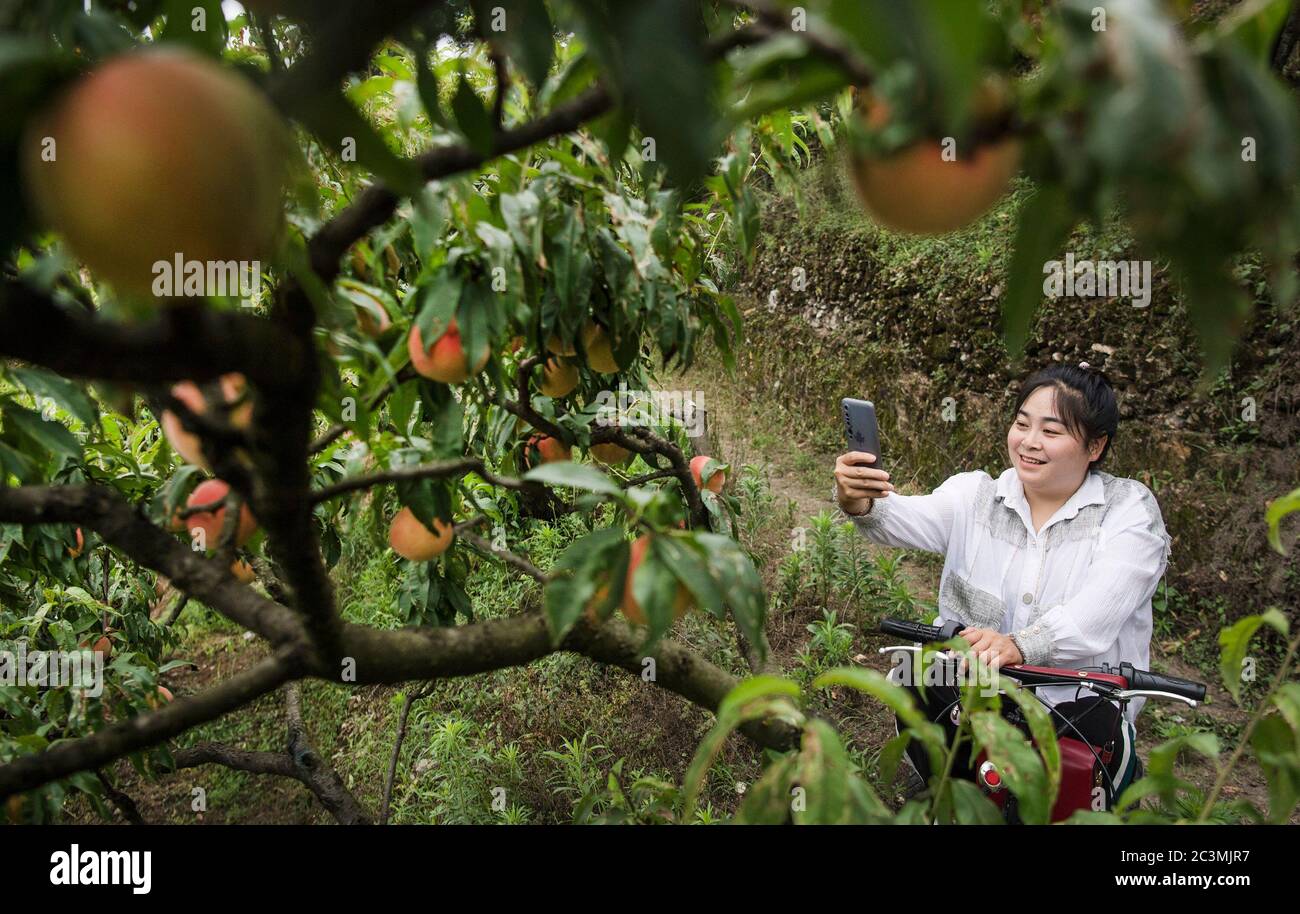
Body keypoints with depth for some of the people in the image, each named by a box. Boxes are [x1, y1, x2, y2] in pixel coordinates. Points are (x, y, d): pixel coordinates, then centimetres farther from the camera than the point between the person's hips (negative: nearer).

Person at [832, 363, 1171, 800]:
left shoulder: (1130, 509, -4)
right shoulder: (977, 494, 4)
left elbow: (1096, 614, -22)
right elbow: (912, 520, -18)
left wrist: (1018, 645, -42)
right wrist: (861, 503, -43)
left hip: (1077, 701, -2)